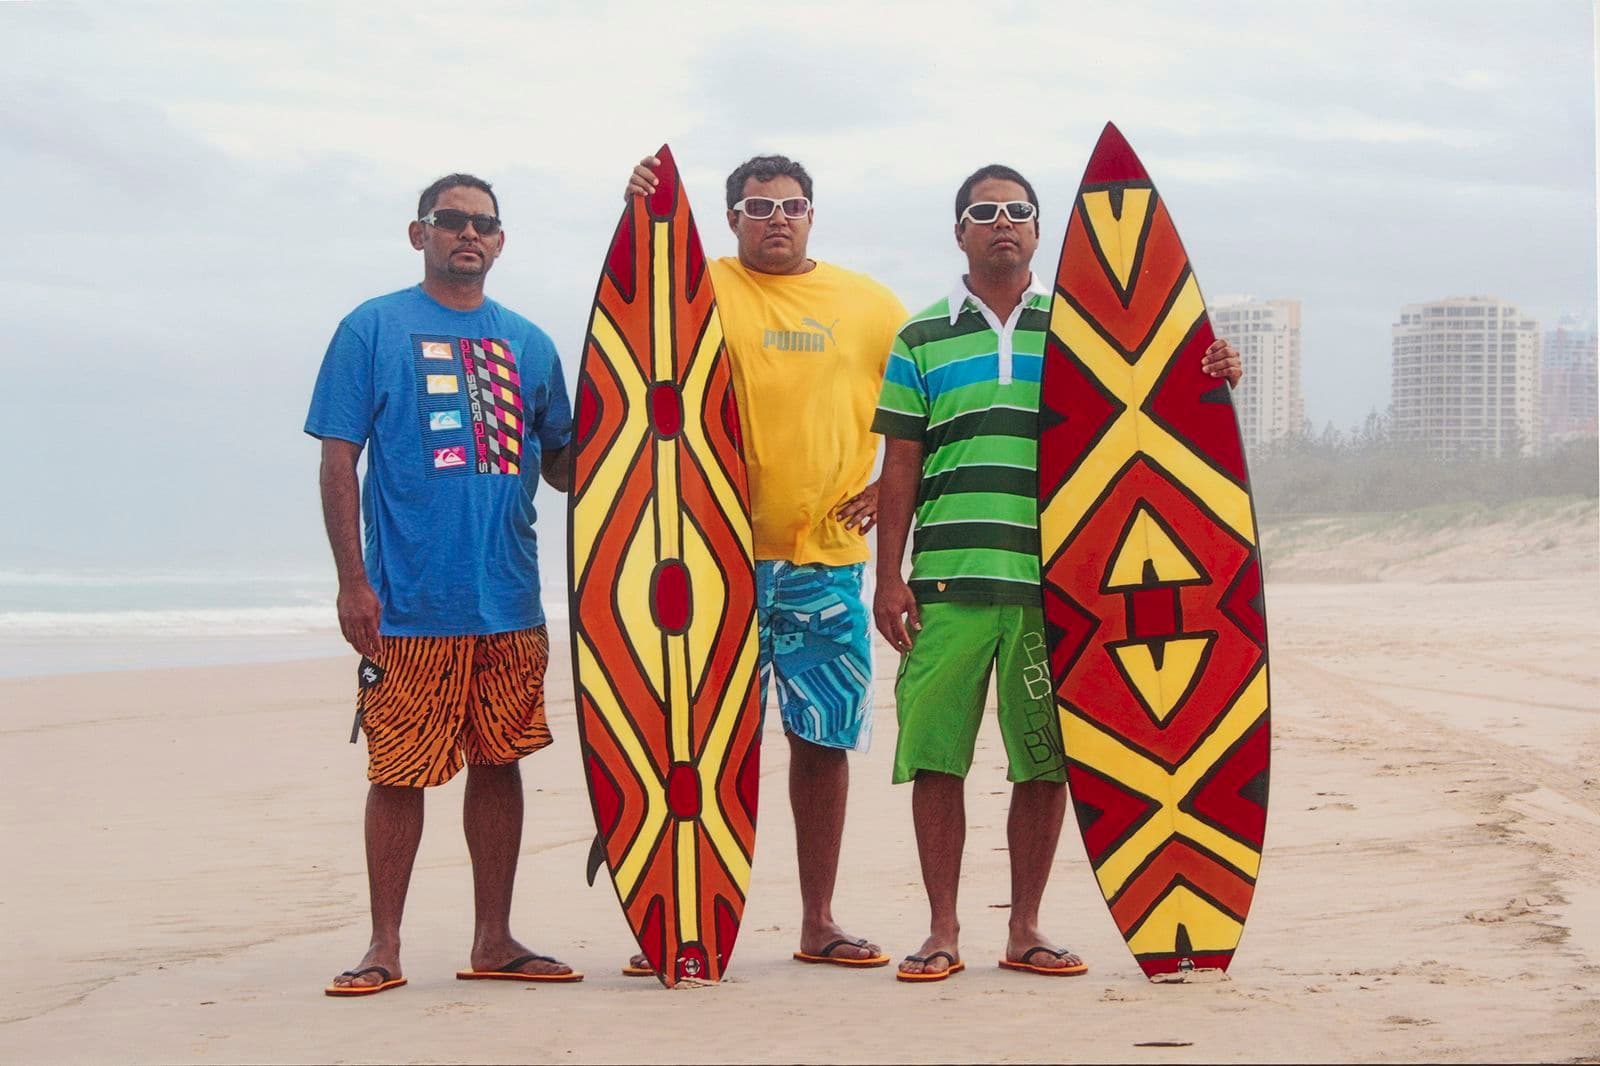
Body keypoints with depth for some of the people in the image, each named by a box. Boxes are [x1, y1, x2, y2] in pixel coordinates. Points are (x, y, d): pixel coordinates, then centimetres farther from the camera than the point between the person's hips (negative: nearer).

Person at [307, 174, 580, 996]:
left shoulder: (527, 343, 14)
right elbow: (339, 460, -2)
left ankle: (494, 941, 16)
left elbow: (562, 467, 19)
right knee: (400, 772, -2)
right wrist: (352, 580, -9)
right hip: (409, 602, -4)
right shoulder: (372, 329, 2)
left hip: (509, 602, 4)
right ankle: (384, 948, 7)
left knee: (499, 764, 8)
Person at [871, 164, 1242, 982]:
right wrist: (888, 577, 1)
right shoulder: (922, 339, 10)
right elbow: (900, 467, 8)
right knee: (935, 756, -1)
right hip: (947, 578, -1)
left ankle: (1025, 929, 13)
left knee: (1046, 761, 3)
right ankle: (942, 931, 8)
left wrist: (1208, 382, -8)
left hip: (1051, 579, 1)